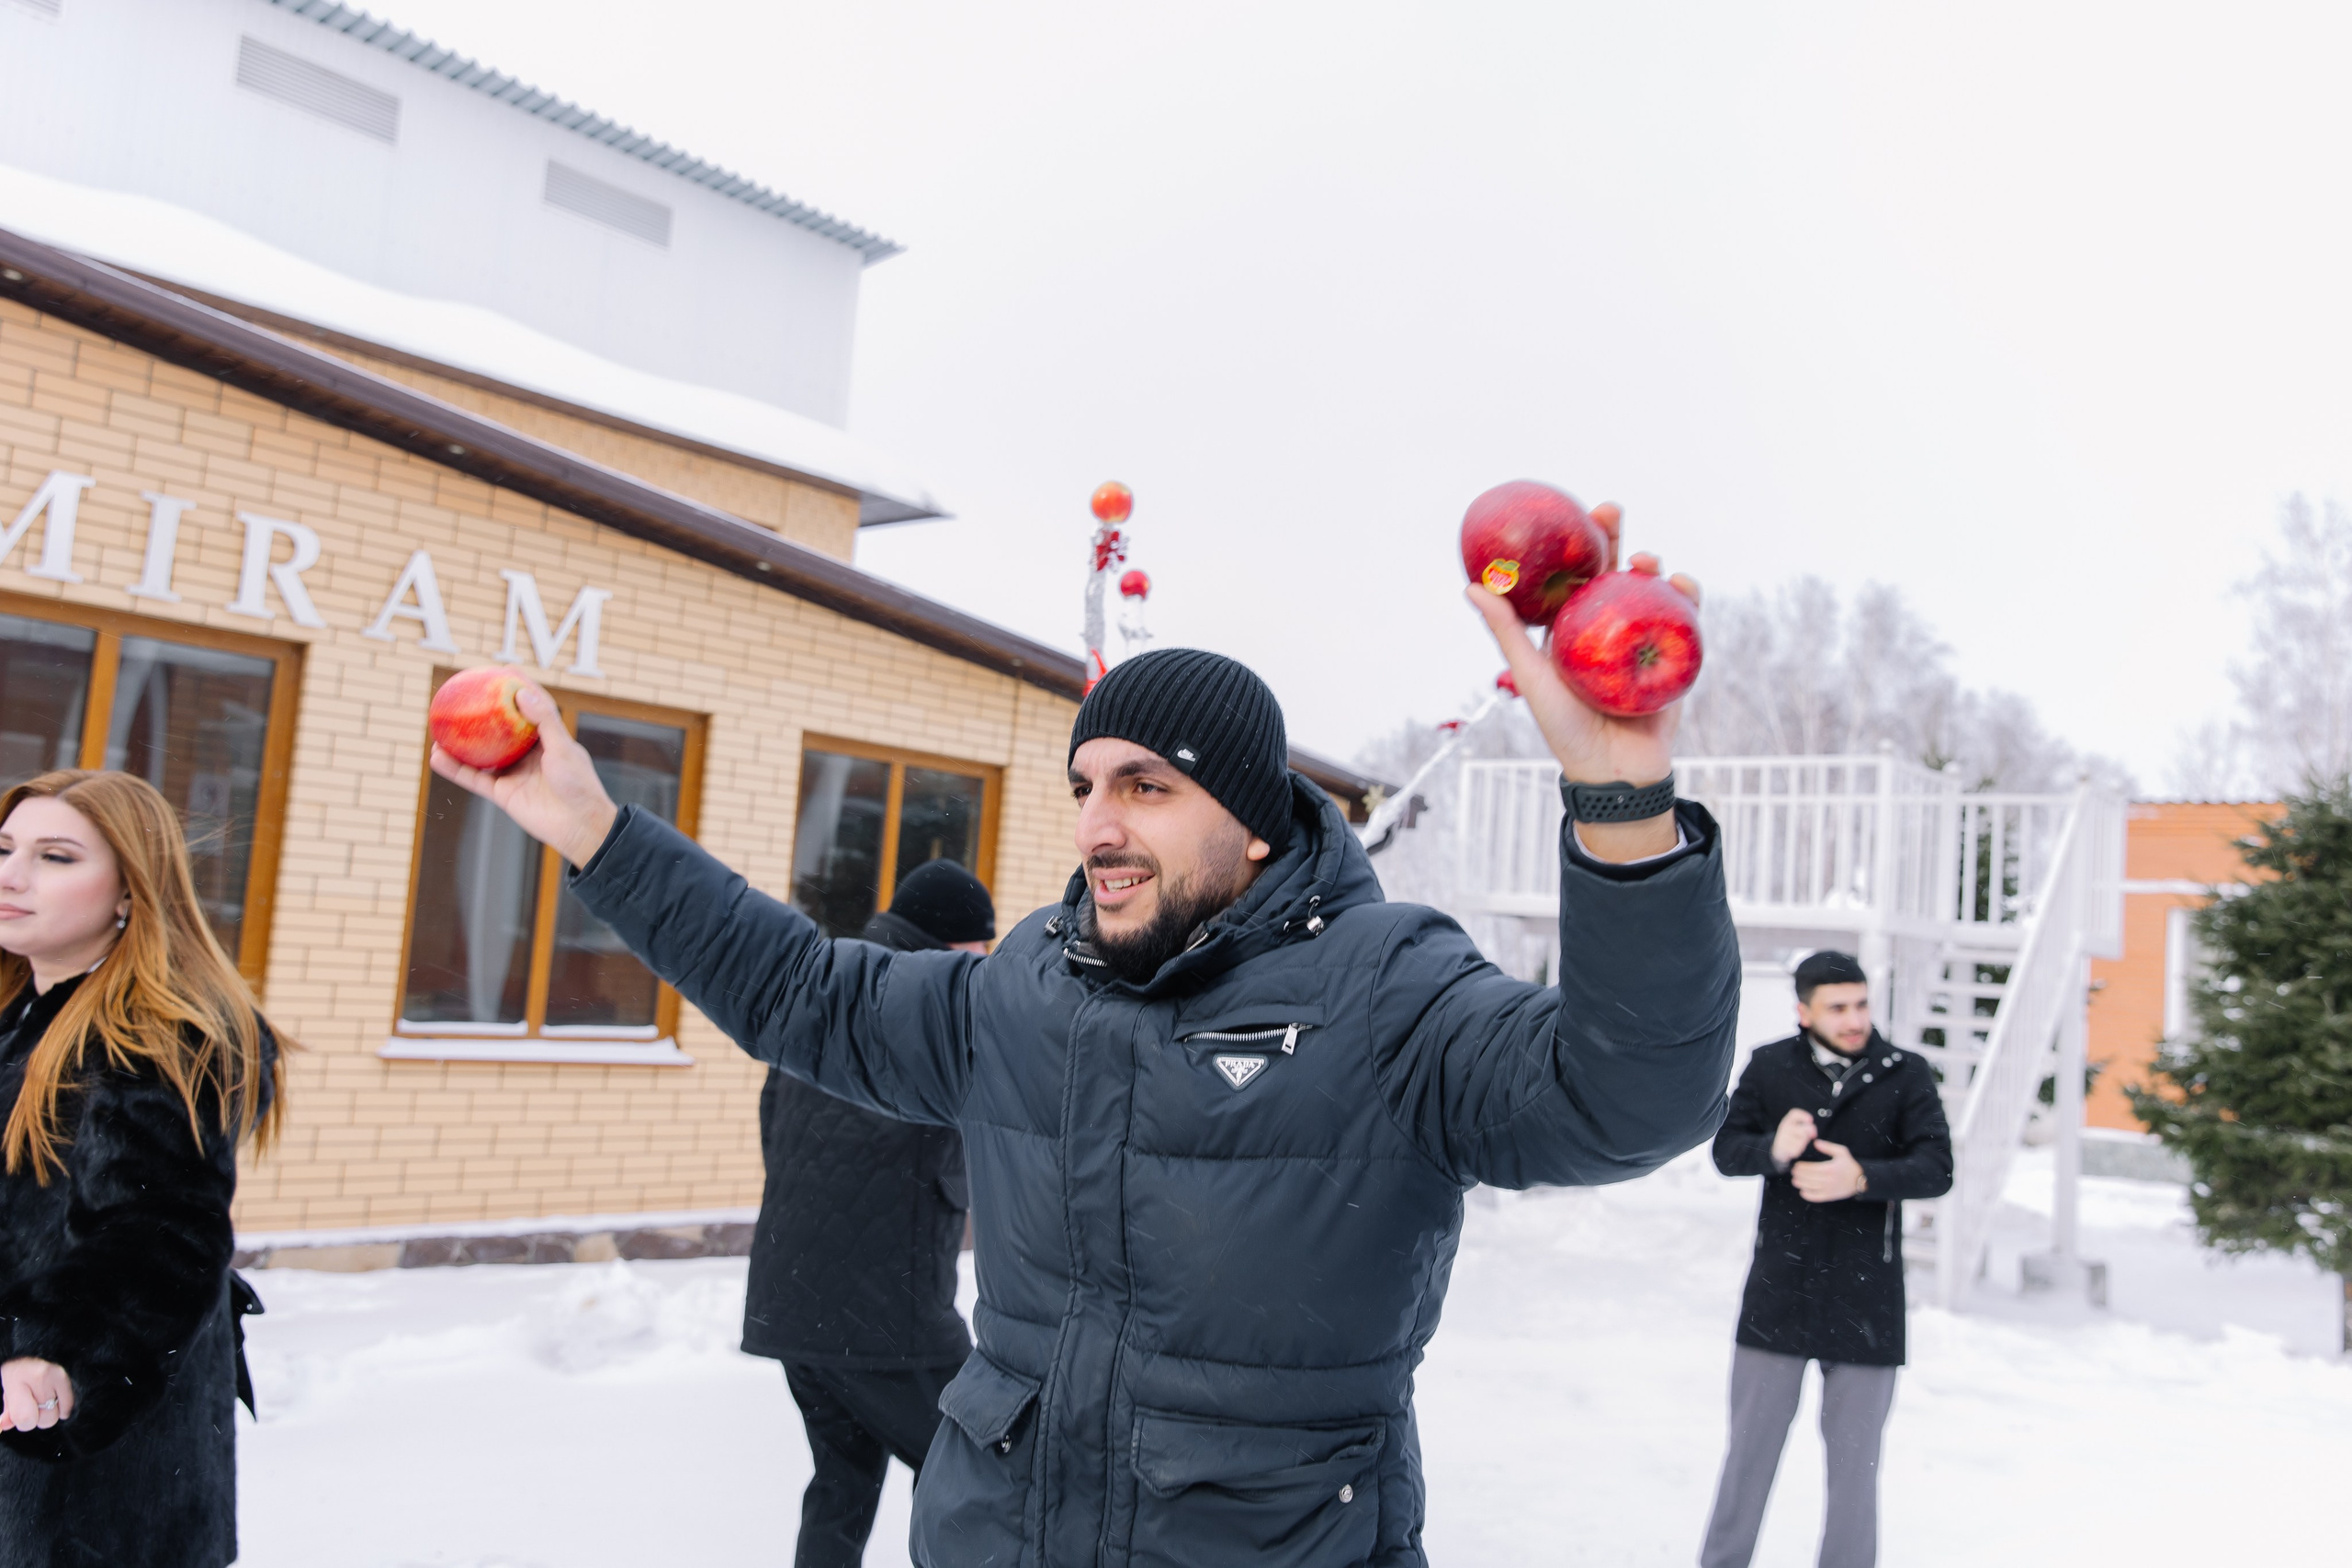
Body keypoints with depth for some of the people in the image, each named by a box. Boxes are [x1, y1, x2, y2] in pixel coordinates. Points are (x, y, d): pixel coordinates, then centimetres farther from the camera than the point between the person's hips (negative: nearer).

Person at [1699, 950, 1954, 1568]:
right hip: (1777, 1296, 1)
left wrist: (1862, 1179, -25)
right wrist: (1775, 1149, -23)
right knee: (1750, 1451, 10)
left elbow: (1936, 1169, -8)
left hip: (1864, 1302, 0)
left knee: (1855, 1462, 10)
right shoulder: (1769, 1066, 3)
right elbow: (1726, 1149, -1)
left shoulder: (1905, 1073, 0)